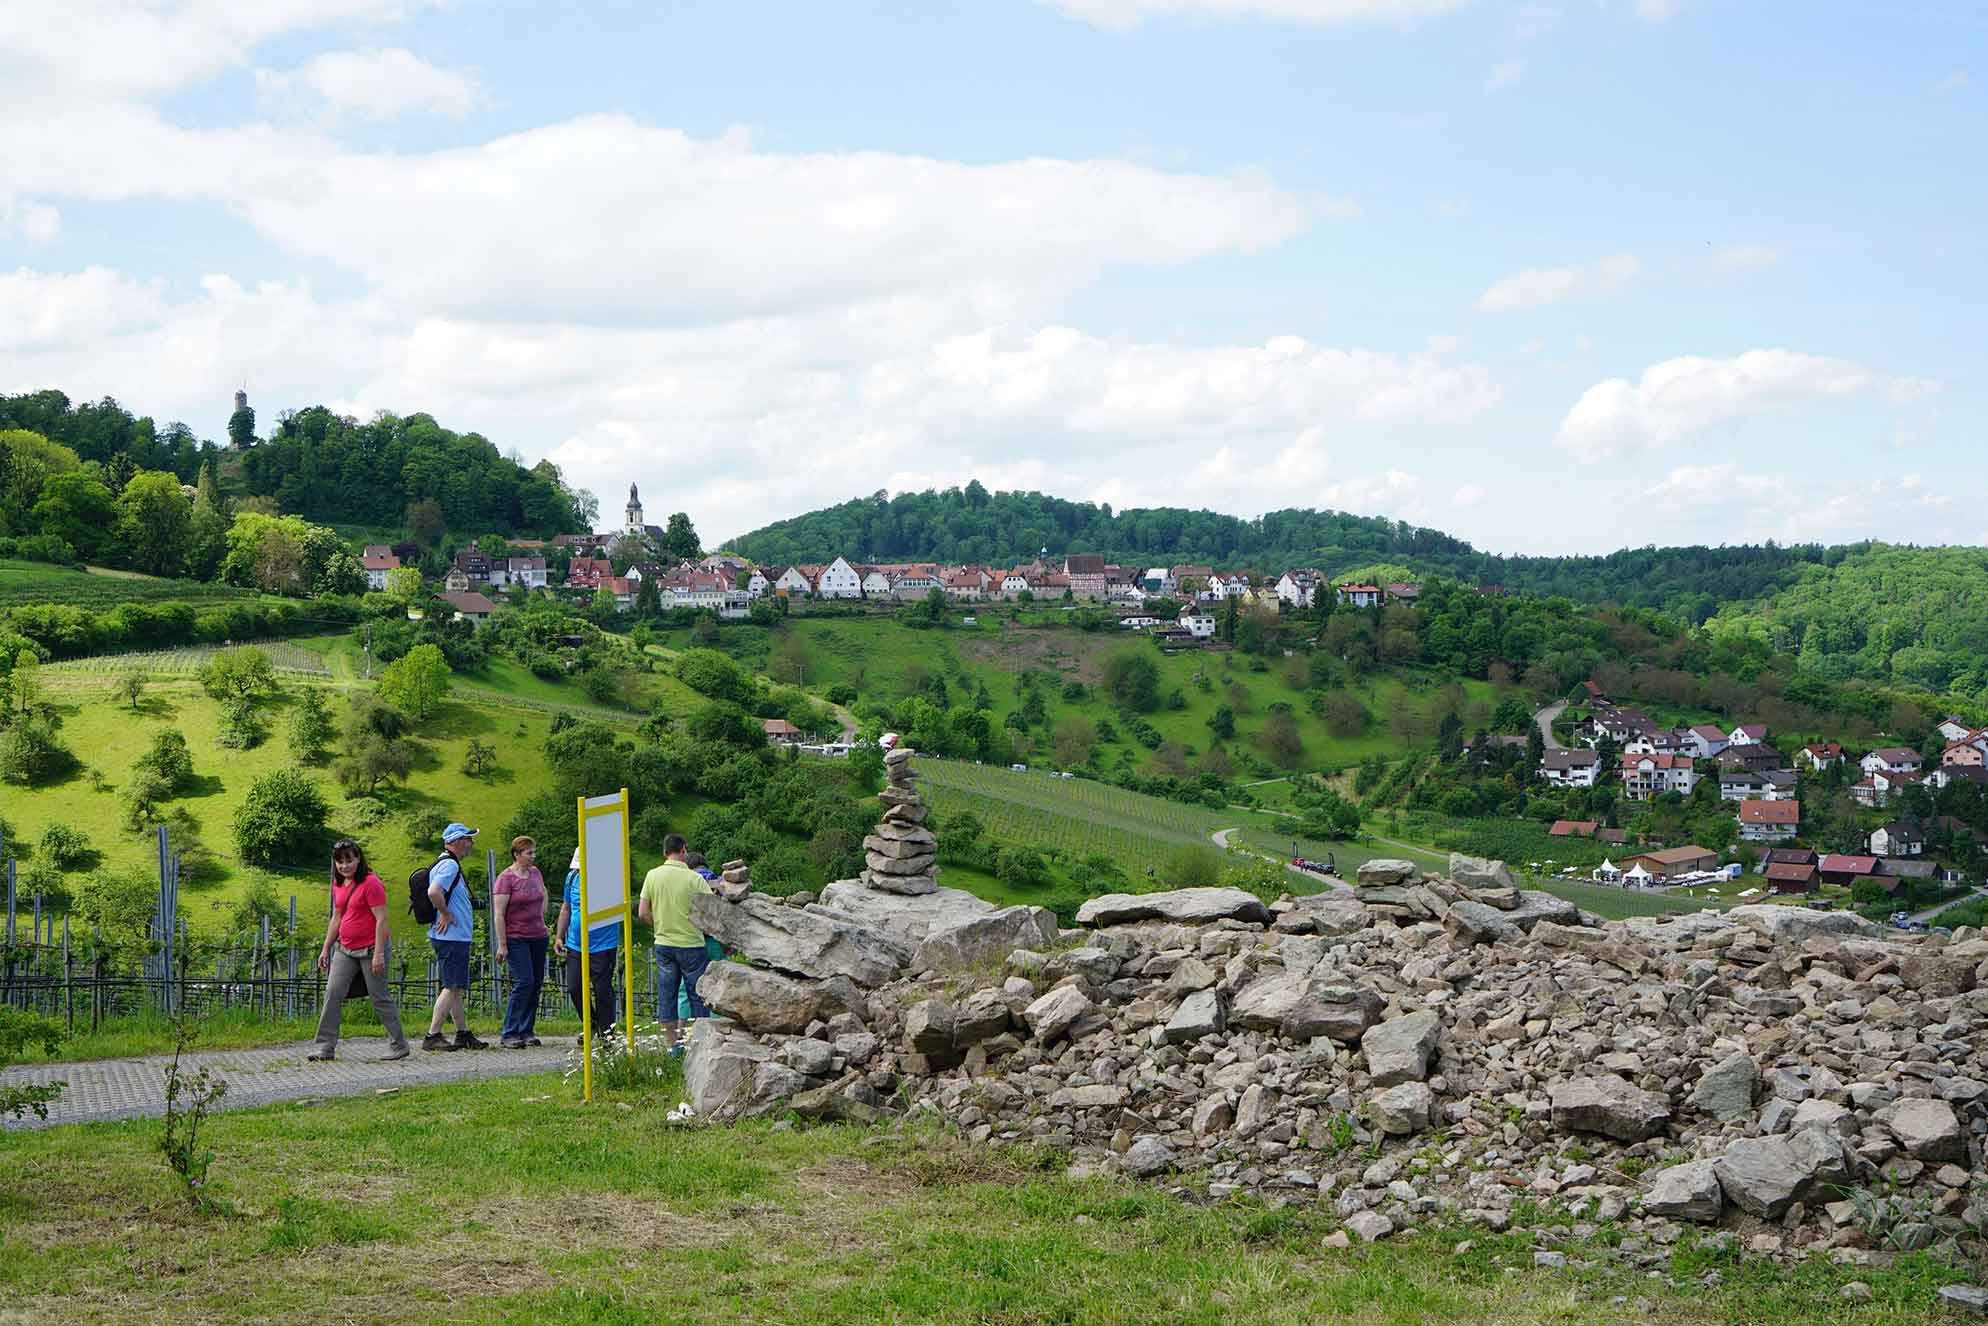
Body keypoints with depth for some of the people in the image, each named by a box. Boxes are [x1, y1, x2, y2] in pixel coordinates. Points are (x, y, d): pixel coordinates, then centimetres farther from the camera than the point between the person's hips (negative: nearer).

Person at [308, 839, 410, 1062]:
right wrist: (326, 949, 18)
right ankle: (325, 1047, 0)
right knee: (332, 993, -2)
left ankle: (399, 1045, 10)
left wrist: (379, 954, -20)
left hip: (369, 949, -7)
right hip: (345, 949, 7)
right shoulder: (338, 884, 11)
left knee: (380, 997, -1)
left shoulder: (370, 883, -14)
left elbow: (381, 919, -16)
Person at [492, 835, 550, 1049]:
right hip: (516, 939, -7)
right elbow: (498, 914, -13)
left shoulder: (535, 873, 10)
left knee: (536, 984, 5)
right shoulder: (505, 879, -11)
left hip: (538, 937, 7)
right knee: (524, 982, -15)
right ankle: (509, 1034, -11)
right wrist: (502, 945, -17)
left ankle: (526, 1031, 13)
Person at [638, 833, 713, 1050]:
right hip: (691, 944, -3)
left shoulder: (652, 876, -1)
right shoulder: (694, 879, -12)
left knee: (666, 995, 10)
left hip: (663, 943, 4)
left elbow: (643, 912, 2)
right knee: (698, 995, 6)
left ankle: (673, 1046, 12)